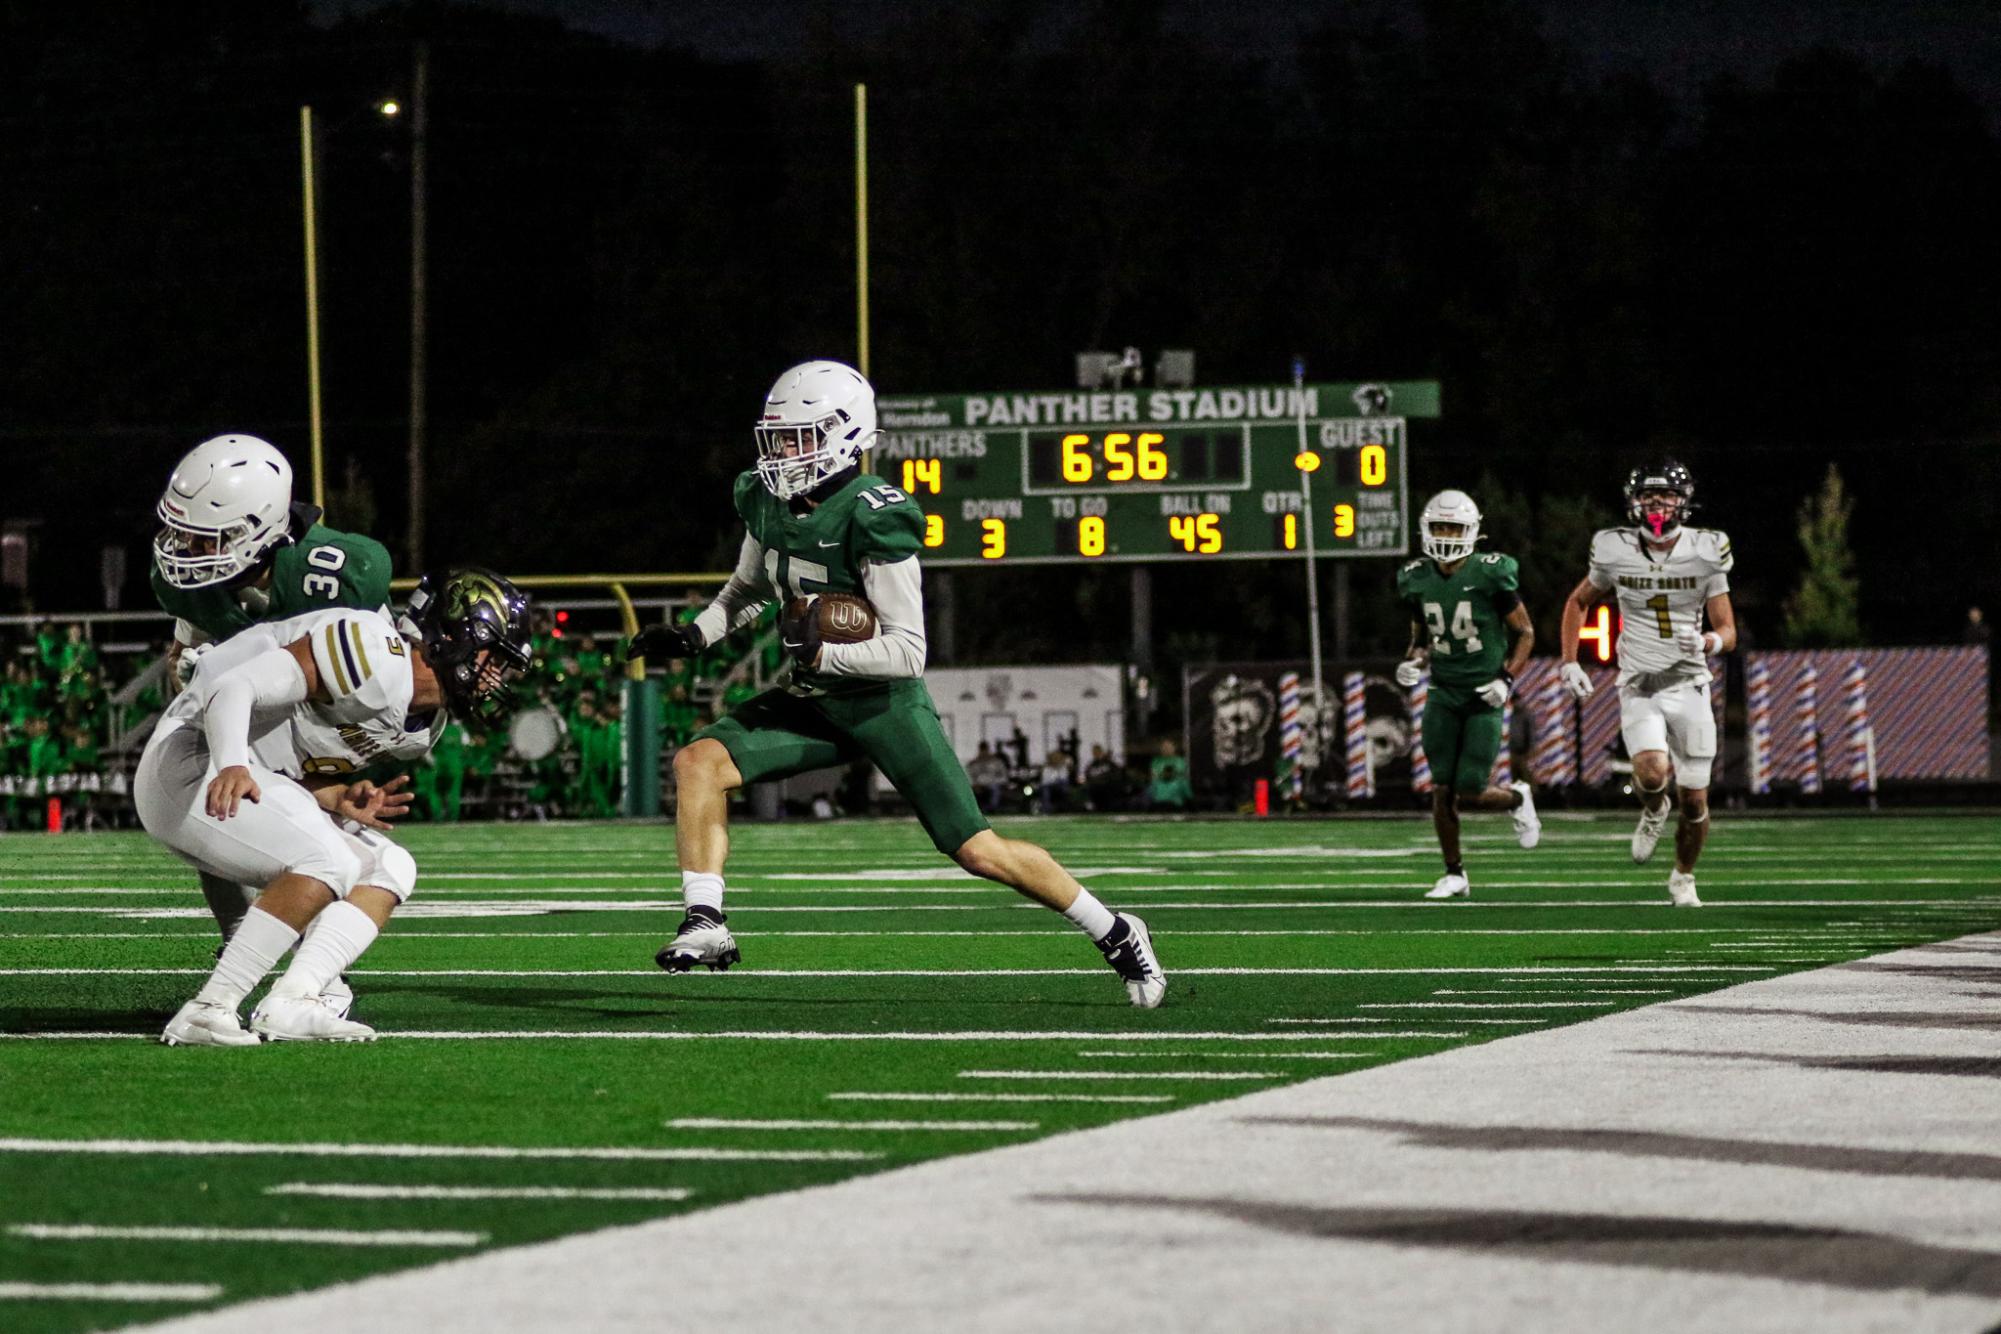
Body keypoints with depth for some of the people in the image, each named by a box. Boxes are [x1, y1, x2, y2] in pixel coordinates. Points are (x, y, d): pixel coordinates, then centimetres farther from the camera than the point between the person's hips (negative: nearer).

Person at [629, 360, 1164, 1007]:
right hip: (814, 701, 7)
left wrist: (820, 655, -29)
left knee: (979, 852, -6)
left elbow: (908, 653, -23)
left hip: (886, 704, -7)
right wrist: (694, 635, 5)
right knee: (699, 761, -15)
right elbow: (750, 589, 21)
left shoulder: (872, 519, -23)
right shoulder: (766, 503, -1)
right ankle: (706, 924, -15)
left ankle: (1117, 935, 11)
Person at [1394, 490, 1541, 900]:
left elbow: (1525, 633, -1)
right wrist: (1412, 662, -2)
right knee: (1441, 790, -3)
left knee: (1470, 795, -7)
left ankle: (1517, 798, 26)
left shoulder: (1490, 574, -10)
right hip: (1443, 695, 4)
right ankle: (1454, 874, 12)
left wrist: (1506, 678, -13)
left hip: (1484, 697, -4)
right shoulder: (1418, 580, 3)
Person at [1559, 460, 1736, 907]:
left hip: (1689, 685, 1)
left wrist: (1709, 641, -26)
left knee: (1695, 801, 2)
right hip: (1639, 687, -1)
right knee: (1652, 774, -26)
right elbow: (1578, 603, 15)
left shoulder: (1705, 553, -6)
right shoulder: (1616, 552, -4)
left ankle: (1683, 877, 29)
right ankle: (1653, 812, 11)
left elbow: (1728, 631, -3)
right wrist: (1570, 663, 6)